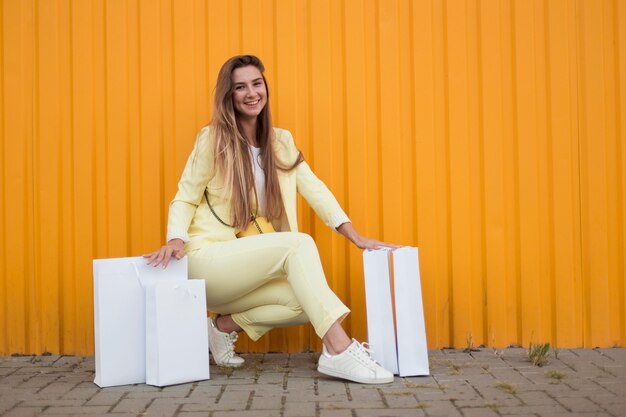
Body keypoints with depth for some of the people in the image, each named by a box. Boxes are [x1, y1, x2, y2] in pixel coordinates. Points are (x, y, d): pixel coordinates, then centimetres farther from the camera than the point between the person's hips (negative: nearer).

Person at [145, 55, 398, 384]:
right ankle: (338, 350, -34)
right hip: (209, 259, -6)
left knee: (305, 302, -19)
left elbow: (314, 189, 5)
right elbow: (184, 199, -2)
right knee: (298, 243, -27)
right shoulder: (212, 139, -4)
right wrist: (176, 239, -22)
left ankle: (227, 324, 2)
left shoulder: (281, 141, 11)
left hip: (249, 264, 6)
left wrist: (355, 236, -5)